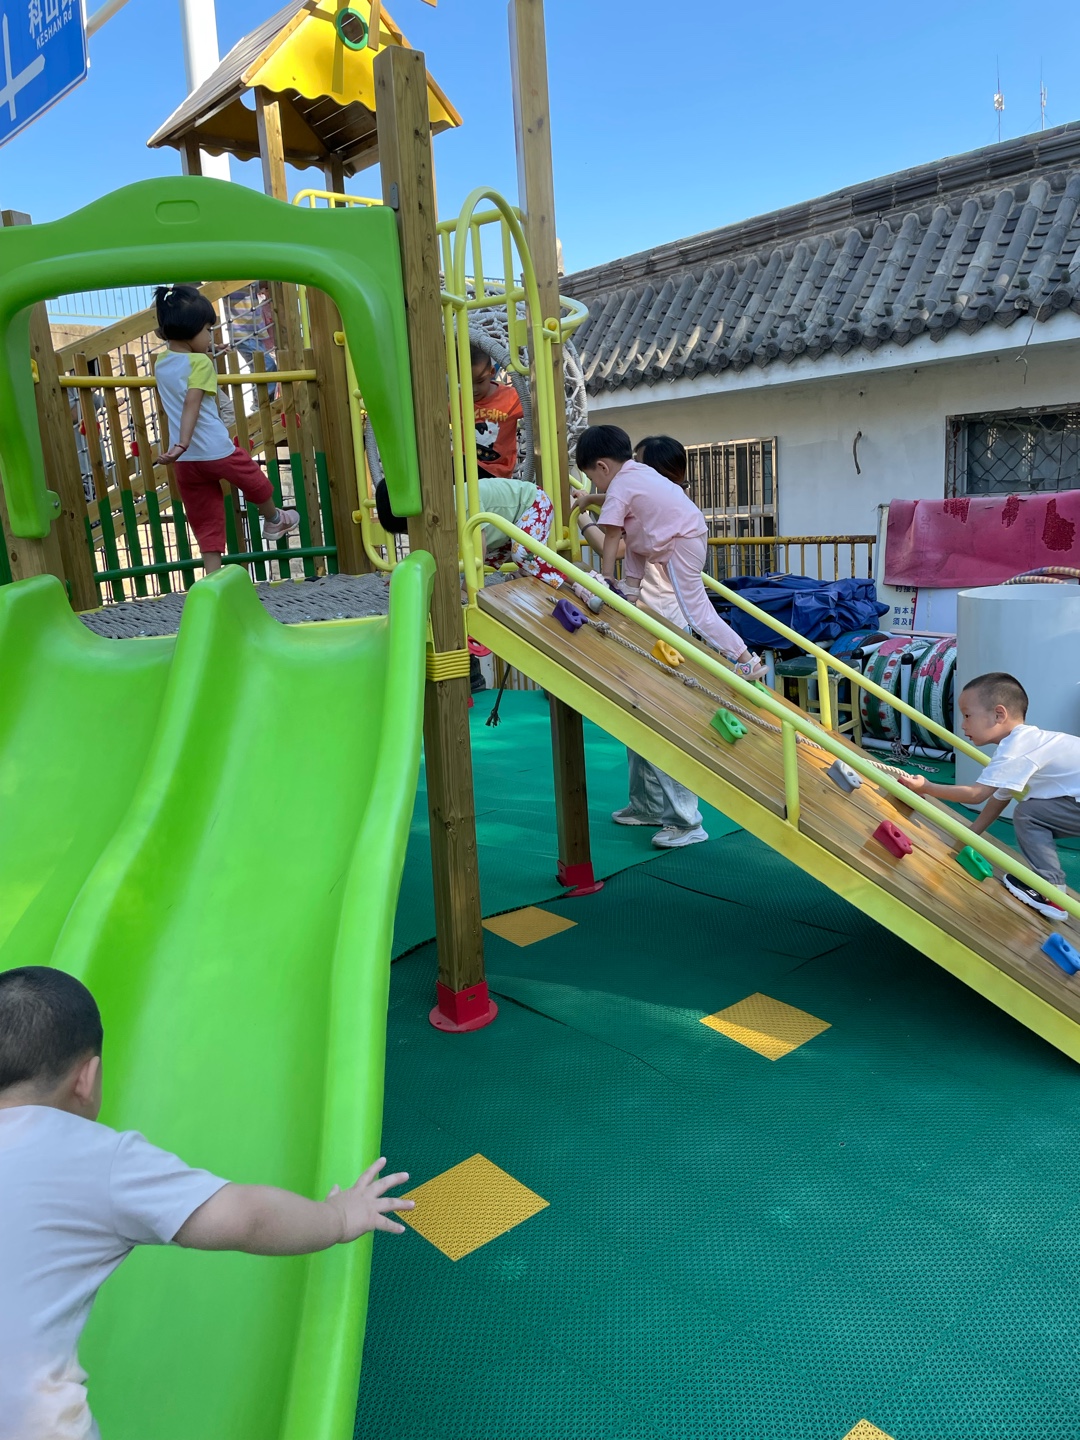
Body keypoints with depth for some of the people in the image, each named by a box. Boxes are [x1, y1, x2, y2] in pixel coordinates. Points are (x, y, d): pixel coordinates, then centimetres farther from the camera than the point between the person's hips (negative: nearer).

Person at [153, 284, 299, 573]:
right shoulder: (200, 362, -11)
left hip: (186, 462, 6)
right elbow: (191, 404, -24)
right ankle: (274, 521, 50)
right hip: (216, 449, -6)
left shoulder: (160, 365, 10)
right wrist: (183, 444, -32)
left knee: (206, 523, 11)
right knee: (255, 482, 25)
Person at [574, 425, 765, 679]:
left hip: (681, 543, -10)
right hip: (692, 530, 10)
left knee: (695, 610, -7)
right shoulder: (639, 471, 16)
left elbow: (611, 536, -11)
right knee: (632, 537, 26)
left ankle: (747, 662, -6)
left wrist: (606, 579, -5)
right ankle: (630, 593, 29)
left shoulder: (618, 487, -10)